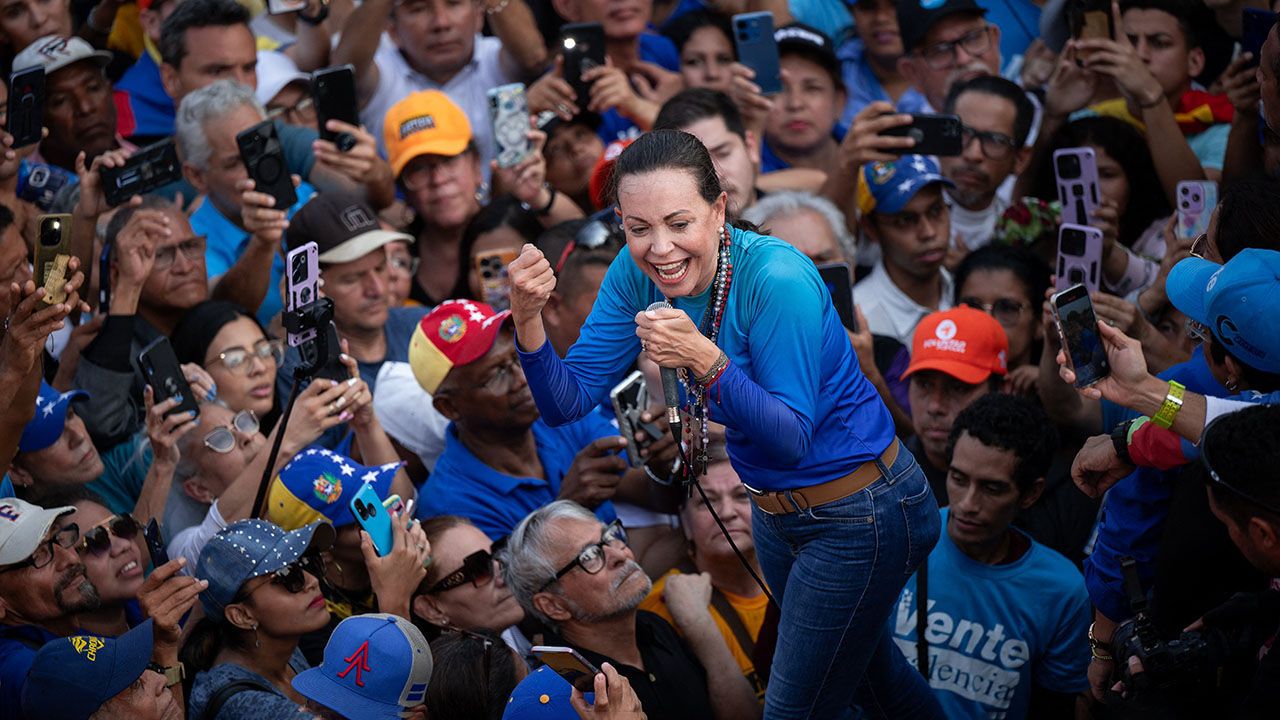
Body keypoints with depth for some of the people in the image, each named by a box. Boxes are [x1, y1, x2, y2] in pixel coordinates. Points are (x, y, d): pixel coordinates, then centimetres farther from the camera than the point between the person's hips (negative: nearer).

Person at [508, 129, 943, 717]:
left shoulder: (777, 281, -32)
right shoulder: (637, 274, -13)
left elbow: (793, 439, -31)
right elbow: (567, 402, -14)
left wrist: (705, 360, -44)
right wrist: (527, 321, -32)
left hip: (859, 511, -7)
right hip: (775, 509, 7)